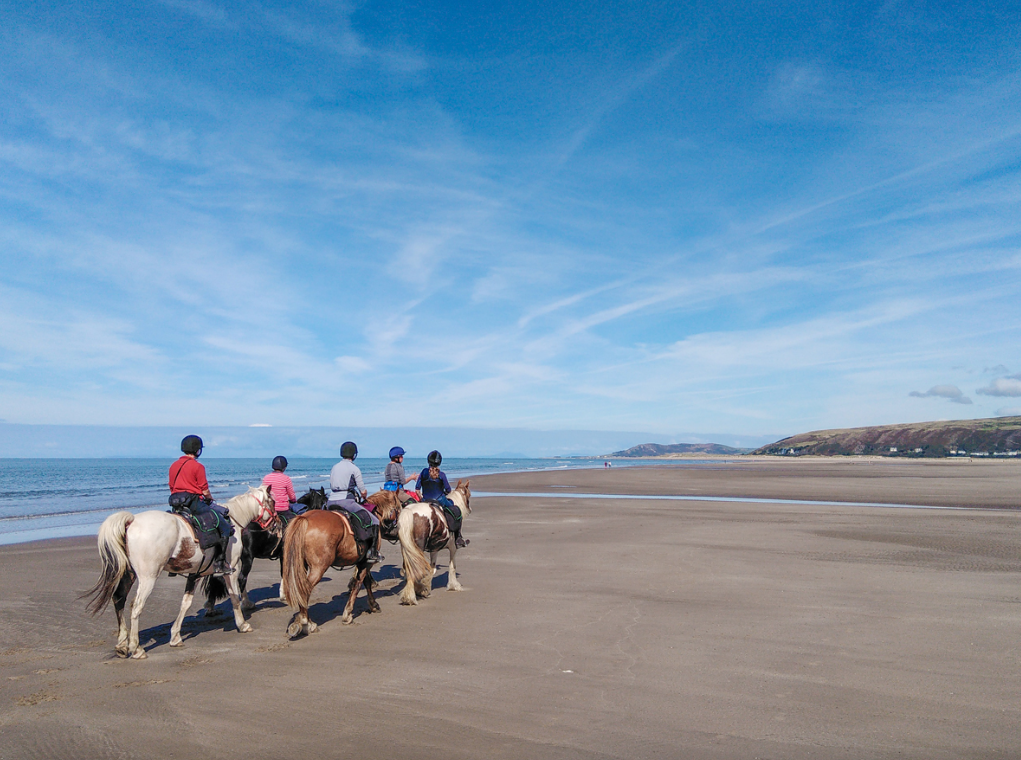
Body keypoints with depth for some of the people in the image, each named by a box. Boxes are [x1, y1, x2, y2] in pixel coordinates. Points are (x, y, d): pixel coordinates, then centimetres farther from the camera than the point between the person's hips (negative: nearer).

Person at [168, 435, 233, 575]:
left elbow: (172, 488, 16)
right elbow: (204, 491, -11)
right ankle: (219, 563, -5)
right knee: (225, 524, 0)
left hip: (176, 503, 8)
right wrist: (210, 499, 9)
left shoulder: (173, 466, 12)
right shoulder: (197, 466, -10)